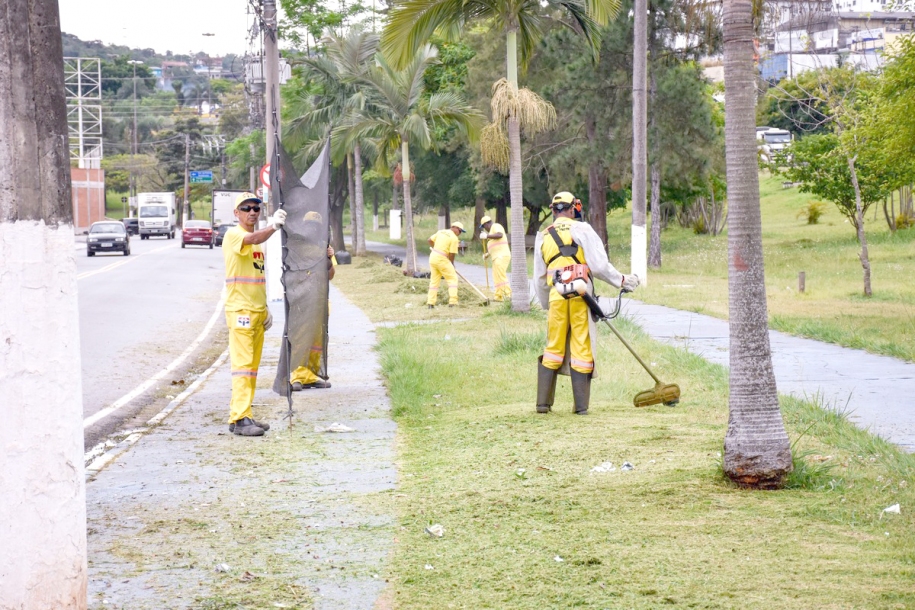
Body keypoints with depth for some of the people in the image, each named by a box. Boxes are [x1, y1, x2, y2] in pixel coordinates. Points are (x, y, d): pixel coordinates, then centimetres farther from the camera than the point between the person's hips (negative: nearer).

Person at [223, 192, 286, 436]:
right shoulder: (233, 234, -8)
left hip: (257, 312, 9)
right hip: (240, 310, -9)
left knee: (252, 366, 10)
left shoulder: (258, 238, 18)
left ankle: (241, 415, 15)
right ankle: (240, 418, -15)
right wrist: (274, 226, -47)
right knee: (242, 364, -13)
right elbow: (251, 239, -32)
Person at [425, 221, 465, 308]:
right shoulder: (454, 238, -9)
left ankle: (430, 303, 15)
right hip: (442, 259, -7)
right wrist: (452, 265, 6)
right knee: (453, 278, 2)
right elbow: (451, 255, -11)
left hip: (433, 256, 7)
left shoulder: (441, 232, 11)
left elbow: (430, 240, 15)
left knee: (434, 280, 16)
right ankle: (452, 302, -7)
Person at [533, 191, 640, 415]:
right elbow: (599, 265, -6)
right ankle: (581, 405, 3)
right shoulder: (581, 230, 1)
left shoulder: (542, 237, 15)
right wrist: (622, 281, 5)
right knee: (582, 350, 1)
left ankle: (543, 402, 12)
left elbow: (539, 280, 20)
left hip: (556, 296, 3)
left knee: (553, 349, 12)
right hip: (581, 294, -3)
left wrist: (547, 304, 31)